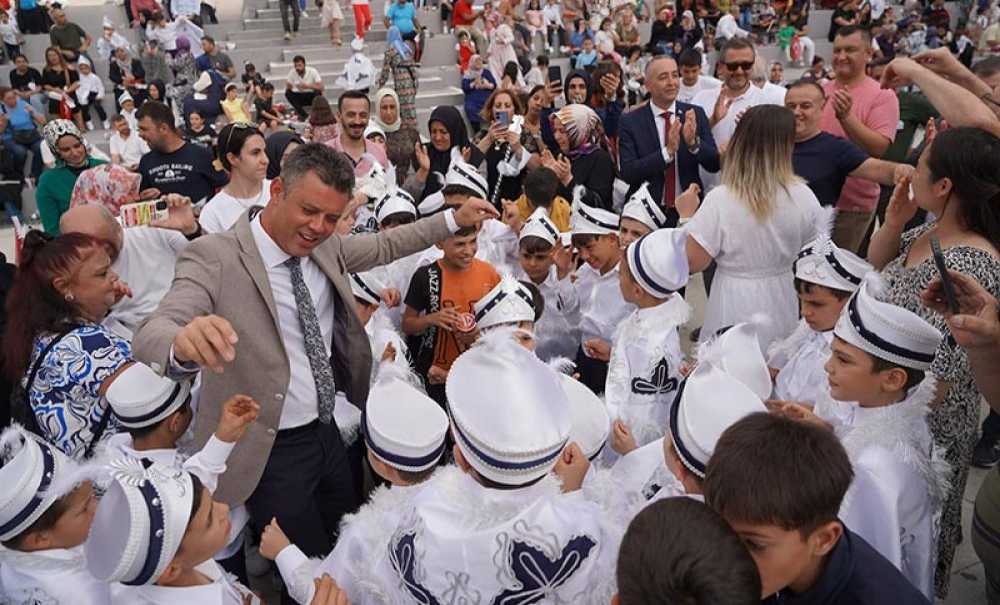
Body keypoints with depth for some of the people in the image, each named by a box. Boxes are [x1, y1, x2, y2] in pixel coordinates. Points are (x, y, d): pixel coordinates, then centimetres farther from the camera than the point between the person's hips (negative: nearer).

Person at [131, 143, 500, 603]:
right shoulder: (214, 257, -21)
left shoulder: (325, 248, -2)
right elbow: (150, 335, -34)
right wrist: (184, 342, -57)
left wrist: (454, 220, 7)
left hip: (327, 433, 7)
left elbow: (383, 246, 14)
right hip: (268, 454, -6)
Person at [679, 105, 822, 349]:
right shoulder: (803, 197, -10)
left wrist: (685, 216, -3)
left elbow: (693, 261, -15)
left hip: (734, 307, -3)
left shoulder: (720, 200, -19)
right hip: (782, 298, 3)